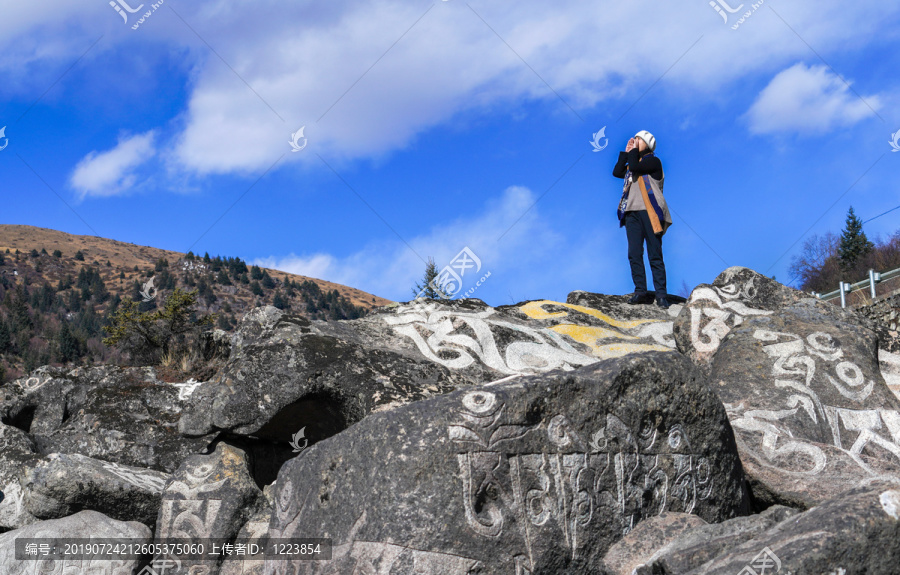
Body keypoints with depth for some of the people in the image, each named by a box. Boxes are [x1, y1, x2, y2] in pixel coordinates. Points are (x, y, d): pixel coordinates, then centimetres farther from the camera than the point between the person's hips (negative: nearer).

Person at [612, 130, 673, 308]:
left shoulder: (653, 161, 1)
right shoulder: (633, 163, 22)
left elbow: (634, 167, -14)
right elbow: (617, 172, 8)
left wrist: (635, 150, 0)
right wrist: (626, 152, 11)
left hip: (649, 212, -6)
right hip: (632, 212, 7)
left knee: (655, 255, -6)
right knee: (634, 254, -2)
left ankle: (661, 293, -5)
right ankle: (641, 291, -1)